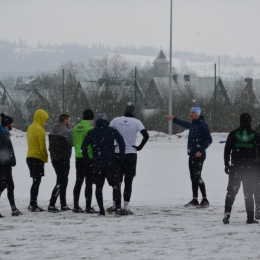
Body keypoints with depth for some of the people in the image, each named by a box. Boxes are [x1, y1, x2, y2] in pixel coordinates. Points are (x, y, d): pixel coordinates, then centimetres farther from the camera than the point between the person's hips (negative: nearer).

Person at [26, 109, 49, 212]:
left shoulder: (30, 128, 13)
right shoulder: (40, 129, -15)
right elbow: (42, 146, -17)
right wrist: (46, 158, -4)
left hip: (30, 157, 9)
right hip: (38, 158, -9)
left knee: (35, 181, 13)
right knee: (36, 182, -7)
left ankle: (33, 204, 14)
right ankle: (33, 205, -9)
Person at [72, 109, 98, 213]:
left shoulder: (76, 128, 7)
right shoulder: (90, 128, -15)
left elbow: (73, 142, 11)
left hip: (79, 157, 7)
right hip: (89, 157, -7)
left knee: (78, 181, 12)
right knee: (89, 182, -3)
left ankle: (76, 206, 13)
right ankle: (88, 207, -4)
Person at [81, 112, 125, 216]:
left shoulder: (91, 133, 6)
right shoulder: (112, 131, 0)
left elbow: (83, 146, 2)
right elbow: (122, 143, -8)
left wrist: (87, 160, 10)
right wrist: (121, 158, 0)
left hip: (97, 165, 2)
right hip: (110, 164, -2)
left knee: (99, 187, 9)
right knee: (116, 185, 4)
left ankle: (101, 210, 3)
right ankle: (118, 208, -8)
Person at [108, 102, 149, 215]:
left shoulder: (116, 120, -1)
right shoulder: (136, 122, -7)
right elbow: (146, 135, -16)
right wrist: (139, 147, -5)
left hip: (117, 154, 2)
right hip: (131, 154, -2)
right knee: (128, 182, 3)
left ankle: (115, 205, 16)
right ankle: (126, 207, 0)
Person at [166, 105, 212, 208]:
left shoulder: (202, 125, -12)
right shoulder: (192, 124, 14)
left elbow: (209, 140, -16)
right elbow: (184, 124, 38)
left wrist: (201, 150, -24)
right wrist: (174, 119, 50)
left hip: (198, 155, -9)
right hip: (192, 154, 9)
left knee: (197, 176, -13)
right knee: (193, 177, 10)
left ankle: (205, 200, -11)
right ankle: (194, 200, 16)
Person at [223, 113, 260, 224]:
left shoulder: (233, 134, -1)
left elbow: (227, 151, 0)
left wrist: (226, 164, 8)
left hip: (235, 167, 0)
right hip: (250, 168, 0)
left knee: (231, 191, 7)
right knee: (248, 192, 6)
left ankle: (227, 212, -11)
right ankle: (250, 217, 3)